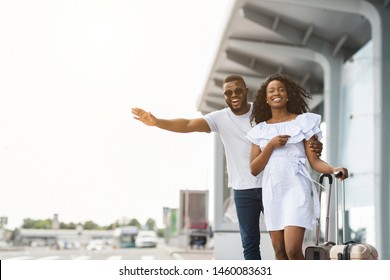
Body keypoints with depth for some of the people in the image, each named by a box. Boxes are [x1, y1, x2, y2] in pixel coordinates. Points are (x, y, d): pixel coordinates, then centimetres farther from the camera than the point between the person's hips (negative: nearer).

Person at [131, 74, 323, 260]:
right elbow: (188, 125, -14)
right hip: (243, 189, 1)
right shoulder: (220, 118, -3)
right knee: (250, 243, 7)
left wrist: (311, 145, -20)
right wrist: (156, 122, -29)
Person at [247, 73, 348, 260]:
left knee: (293, 250, -16)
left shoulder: (303, 121, 4)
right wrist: (271, 145, -7)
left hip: (296, 189, -3)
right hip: (272, 192, 4)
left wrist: (334, 169, -20)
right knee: (280, 251, 6)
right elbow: (254, 169, 5)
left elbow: (314, 160, -1)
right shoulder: (260, 130, 11)